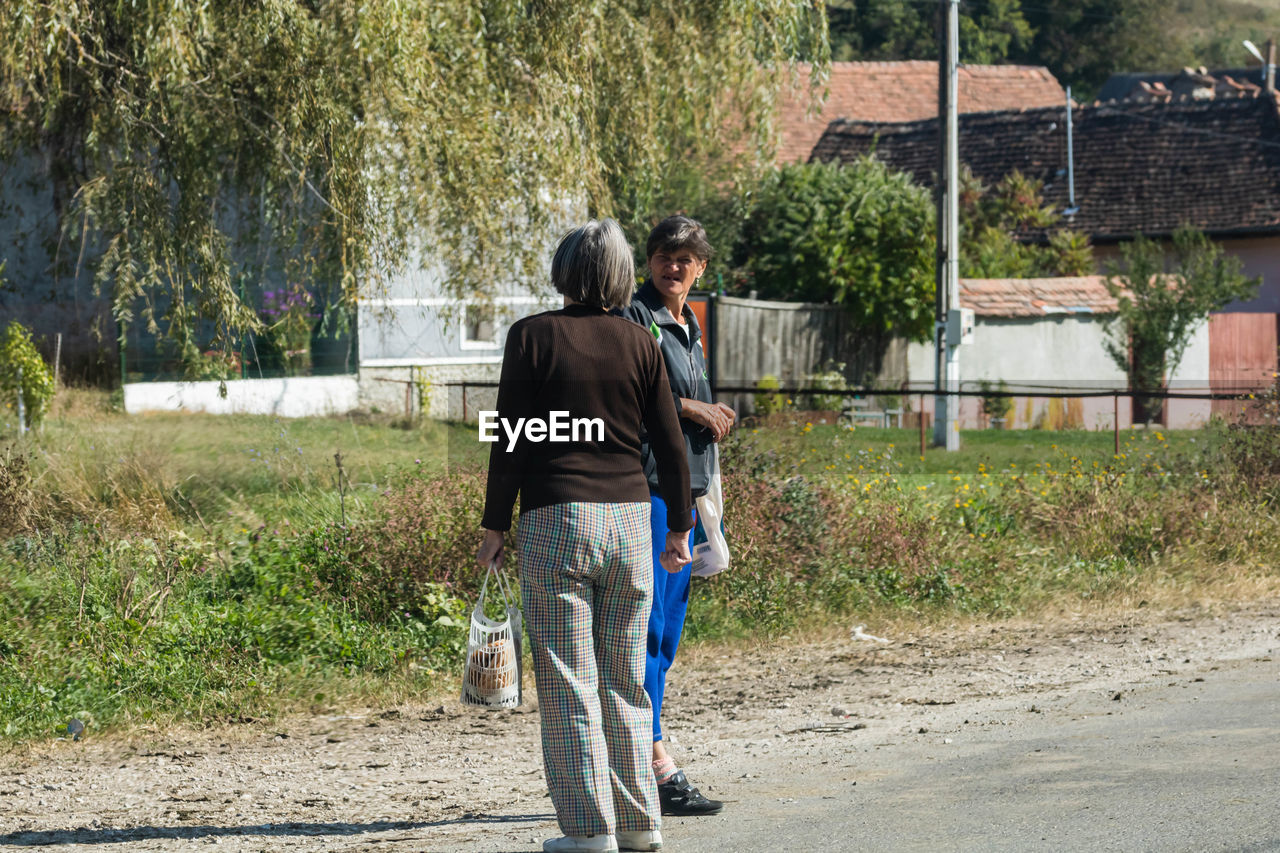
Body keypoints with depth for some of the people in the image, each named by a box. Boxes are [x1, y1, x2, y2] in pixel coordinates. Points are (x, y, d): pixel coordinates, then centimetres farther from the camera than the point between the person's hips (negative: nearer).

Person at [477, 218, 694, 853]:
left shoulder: (533, 336, -4)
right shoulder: (638, 343, 5)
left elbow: (511, 441, -5)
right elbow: (669, 443, 8)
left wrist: (494, 526, 2)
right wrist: (679, 526, 19)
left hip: (555, 520, -4)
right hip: (629, 517, 4)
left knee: (568, 684, 1)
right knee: (626, 681, 13)